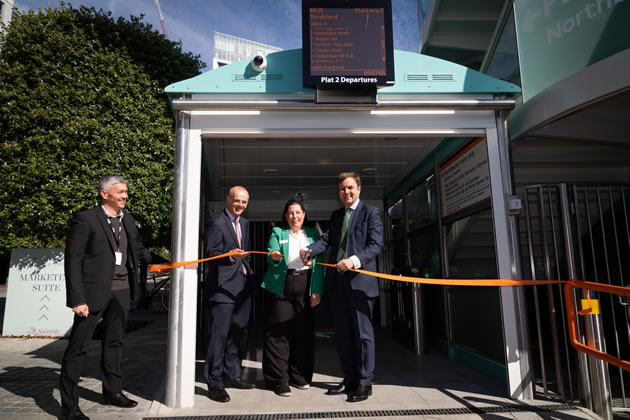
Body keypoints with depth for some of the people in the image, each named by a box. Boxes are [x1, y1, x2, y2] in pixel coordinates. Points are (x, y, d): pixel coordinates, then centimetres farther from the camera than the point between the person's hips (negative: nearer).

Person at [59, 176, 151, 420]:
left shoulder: (127, 220, 9)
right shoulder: (85, 219, -9)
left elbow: (138, 250, 20)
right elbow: (73, 261, -12)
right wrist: (77, 299, -16)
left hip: (122, 291, 7)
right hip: (94, 290, -6)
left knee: (114, 342, 18)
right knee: (78, 347, 4)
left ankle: (112, 392, 34)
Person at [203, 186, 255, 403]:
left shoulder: (244, 223, 16)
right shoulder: (216, 223, -9)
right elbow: (211, 254, -16)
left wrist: (246, 268, 11)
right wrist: (231, 256, -32)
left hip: (242, 286, 9)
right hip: (222, 287, -8)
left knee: (239, 334, 15)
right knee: (219, 335, -5)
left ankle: (231, 375, 30)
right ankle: (214, 384, 6)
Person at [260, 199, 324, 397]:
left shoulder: (313, 234, 14)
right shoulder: (277, 232, 10)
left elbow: (319, 263, 9)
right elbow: (270, 255, -3)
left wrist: (317, 290, 0)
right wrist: (274, 257, -28)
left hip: (306, 288, 2)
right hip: (281, 287, -2)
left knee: (304, 332, 6)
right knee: (279, 333, -2)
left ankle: (299, 376, 21)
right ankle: (279, 380, 8)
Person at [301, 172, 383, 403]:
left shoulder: (370, 212, -2)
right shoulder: (335, 215, 17)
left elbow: (376, 244, -11)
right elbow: (326, 239, 5)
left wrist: (354, 260, -27)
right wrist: (309, 250, -16)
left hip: (360, 280, -6)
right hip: (337, 280, 6)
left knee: (362, 333, 2)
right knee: (342, 333, 13)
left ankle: (364, 383, 16)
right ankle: (349, 379, 27)